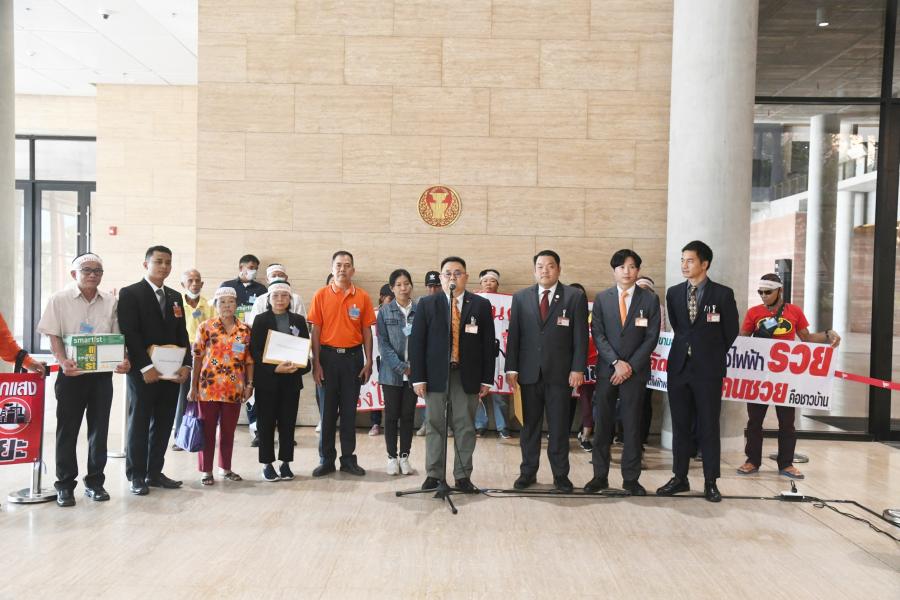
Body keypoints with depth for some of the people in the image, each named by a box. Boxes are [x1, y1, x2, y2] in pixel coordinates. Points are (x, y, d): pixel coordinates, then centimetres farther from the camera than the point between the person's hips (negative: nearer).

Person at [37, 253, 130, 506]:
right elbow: (54, 336, -3)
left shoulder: (111, 302, 6)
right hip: (72, 372, -2)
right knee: (67, 429, 4)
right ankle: (65, 485, 14)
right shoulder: (59, 300, 0)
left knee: (99, 428, 7)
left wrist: (123, 359, -10)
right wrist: (62, 361, -19)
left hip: (102, 373, 2)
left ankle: (95, 481, 18)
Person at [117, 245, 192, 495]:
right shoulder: (130, 293, -3)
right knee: (139, 423, 3)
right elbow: (129, 333, -11)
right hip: (143, 372, -5)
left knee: (163, 424, 8)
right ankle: (137, 476, 13)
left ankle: (155, 473, 19)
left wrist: (186, 365, 0)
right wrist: (146, 367, -17)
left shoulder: (175, 297, 15)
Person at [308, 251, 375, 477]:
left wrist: (368, 362, -1)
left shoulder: (362, 297, 3)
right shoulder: (321, 295, 1)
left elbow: (367, 331, 4)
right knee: (328, 409, 6)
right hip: (328, 356, -1)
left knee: (349, 409, 8)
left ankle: (348, 458, 18)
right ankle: (327, 459, 16)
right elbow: (316, 331, 0)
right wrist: (316, 363, -5)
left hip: (353, 357, 1)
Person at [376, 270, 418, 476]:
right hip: (392, 372, 0)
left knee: (408, 415, 7)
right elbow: (383, 344, -4)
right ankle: (392, 457, 17)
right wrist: (401, 367, -12)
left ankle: (404, 456, 19)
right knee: (392, 415, 6)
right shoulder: (385, 311, -1)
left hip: (414, 372, 1)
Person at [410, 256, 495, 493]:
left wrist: (487, 379, 1)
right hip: (435, 374, 0)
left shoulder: (480, 305, 4)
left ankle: (463, 476, 16)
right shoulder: (426, 304, 3)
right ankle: (434, 474, 18)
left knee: (465, 427, 4)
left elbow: (488, 343, 4)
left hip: (467, 376, 0)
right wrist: (418, 377, -5)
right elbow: (416, 342, 1)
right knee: (435, 425, 7)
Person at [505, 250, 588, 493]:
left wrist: (578, 369, -8)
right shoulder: (520, 297, 7)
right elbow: (514, 335, 6)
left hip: (560, 373, -2)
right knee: (529, 425, 9)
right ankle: (528, 472, 20)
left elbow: (580, 336, -2)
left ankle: (560, 474, 17)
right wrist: (511, 368, 0)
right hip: (529, 372, 2)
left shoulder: (575, 296, 1)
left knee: (559, 426, 5)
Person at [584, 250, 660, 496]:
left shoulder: (650, 300, 3)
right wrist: (616, 362, -11)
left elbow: (651, 338, -2)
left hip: (635, 371, -1)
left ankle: (631, 478, 13)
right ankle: (600, 476, 13)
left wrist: (630, 366, -10)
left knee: (632, 426, 4)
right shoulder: (602, 298, 6)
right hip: (606, 370, 1)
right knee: (602, 425, 4)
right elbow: (598, 334, 0)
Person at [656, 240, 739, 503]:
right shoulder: (674, 293, 6)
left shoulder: (723, 294, -5)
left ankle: (710, 482, 12)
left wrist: (713, 355, 11)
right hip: (679, 366, 4)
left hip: (708, 369, -3)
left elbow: (731, 331, 4)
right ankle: (680, 477, 19)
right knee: (680, 425, 9)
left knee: (709, 427, 3)